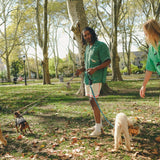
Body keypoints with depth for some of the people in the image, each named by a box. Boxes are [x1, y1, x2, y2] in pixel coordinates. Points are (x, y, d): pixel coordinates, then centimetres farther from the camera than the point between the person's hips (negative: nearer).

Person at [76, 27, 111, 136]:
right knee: (92, 101, 12)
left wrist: (95, 69, -25)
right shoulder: (88, 48, 18)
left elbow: (107, 61, -13)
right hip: (88, 77, 9)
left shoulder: (101, 46, -8)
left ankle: (98, 128, -8)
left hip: (96, 78, -9)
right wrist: (82, 70, 10)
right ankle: (99, 124, 25)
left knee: (93, 100, -13)